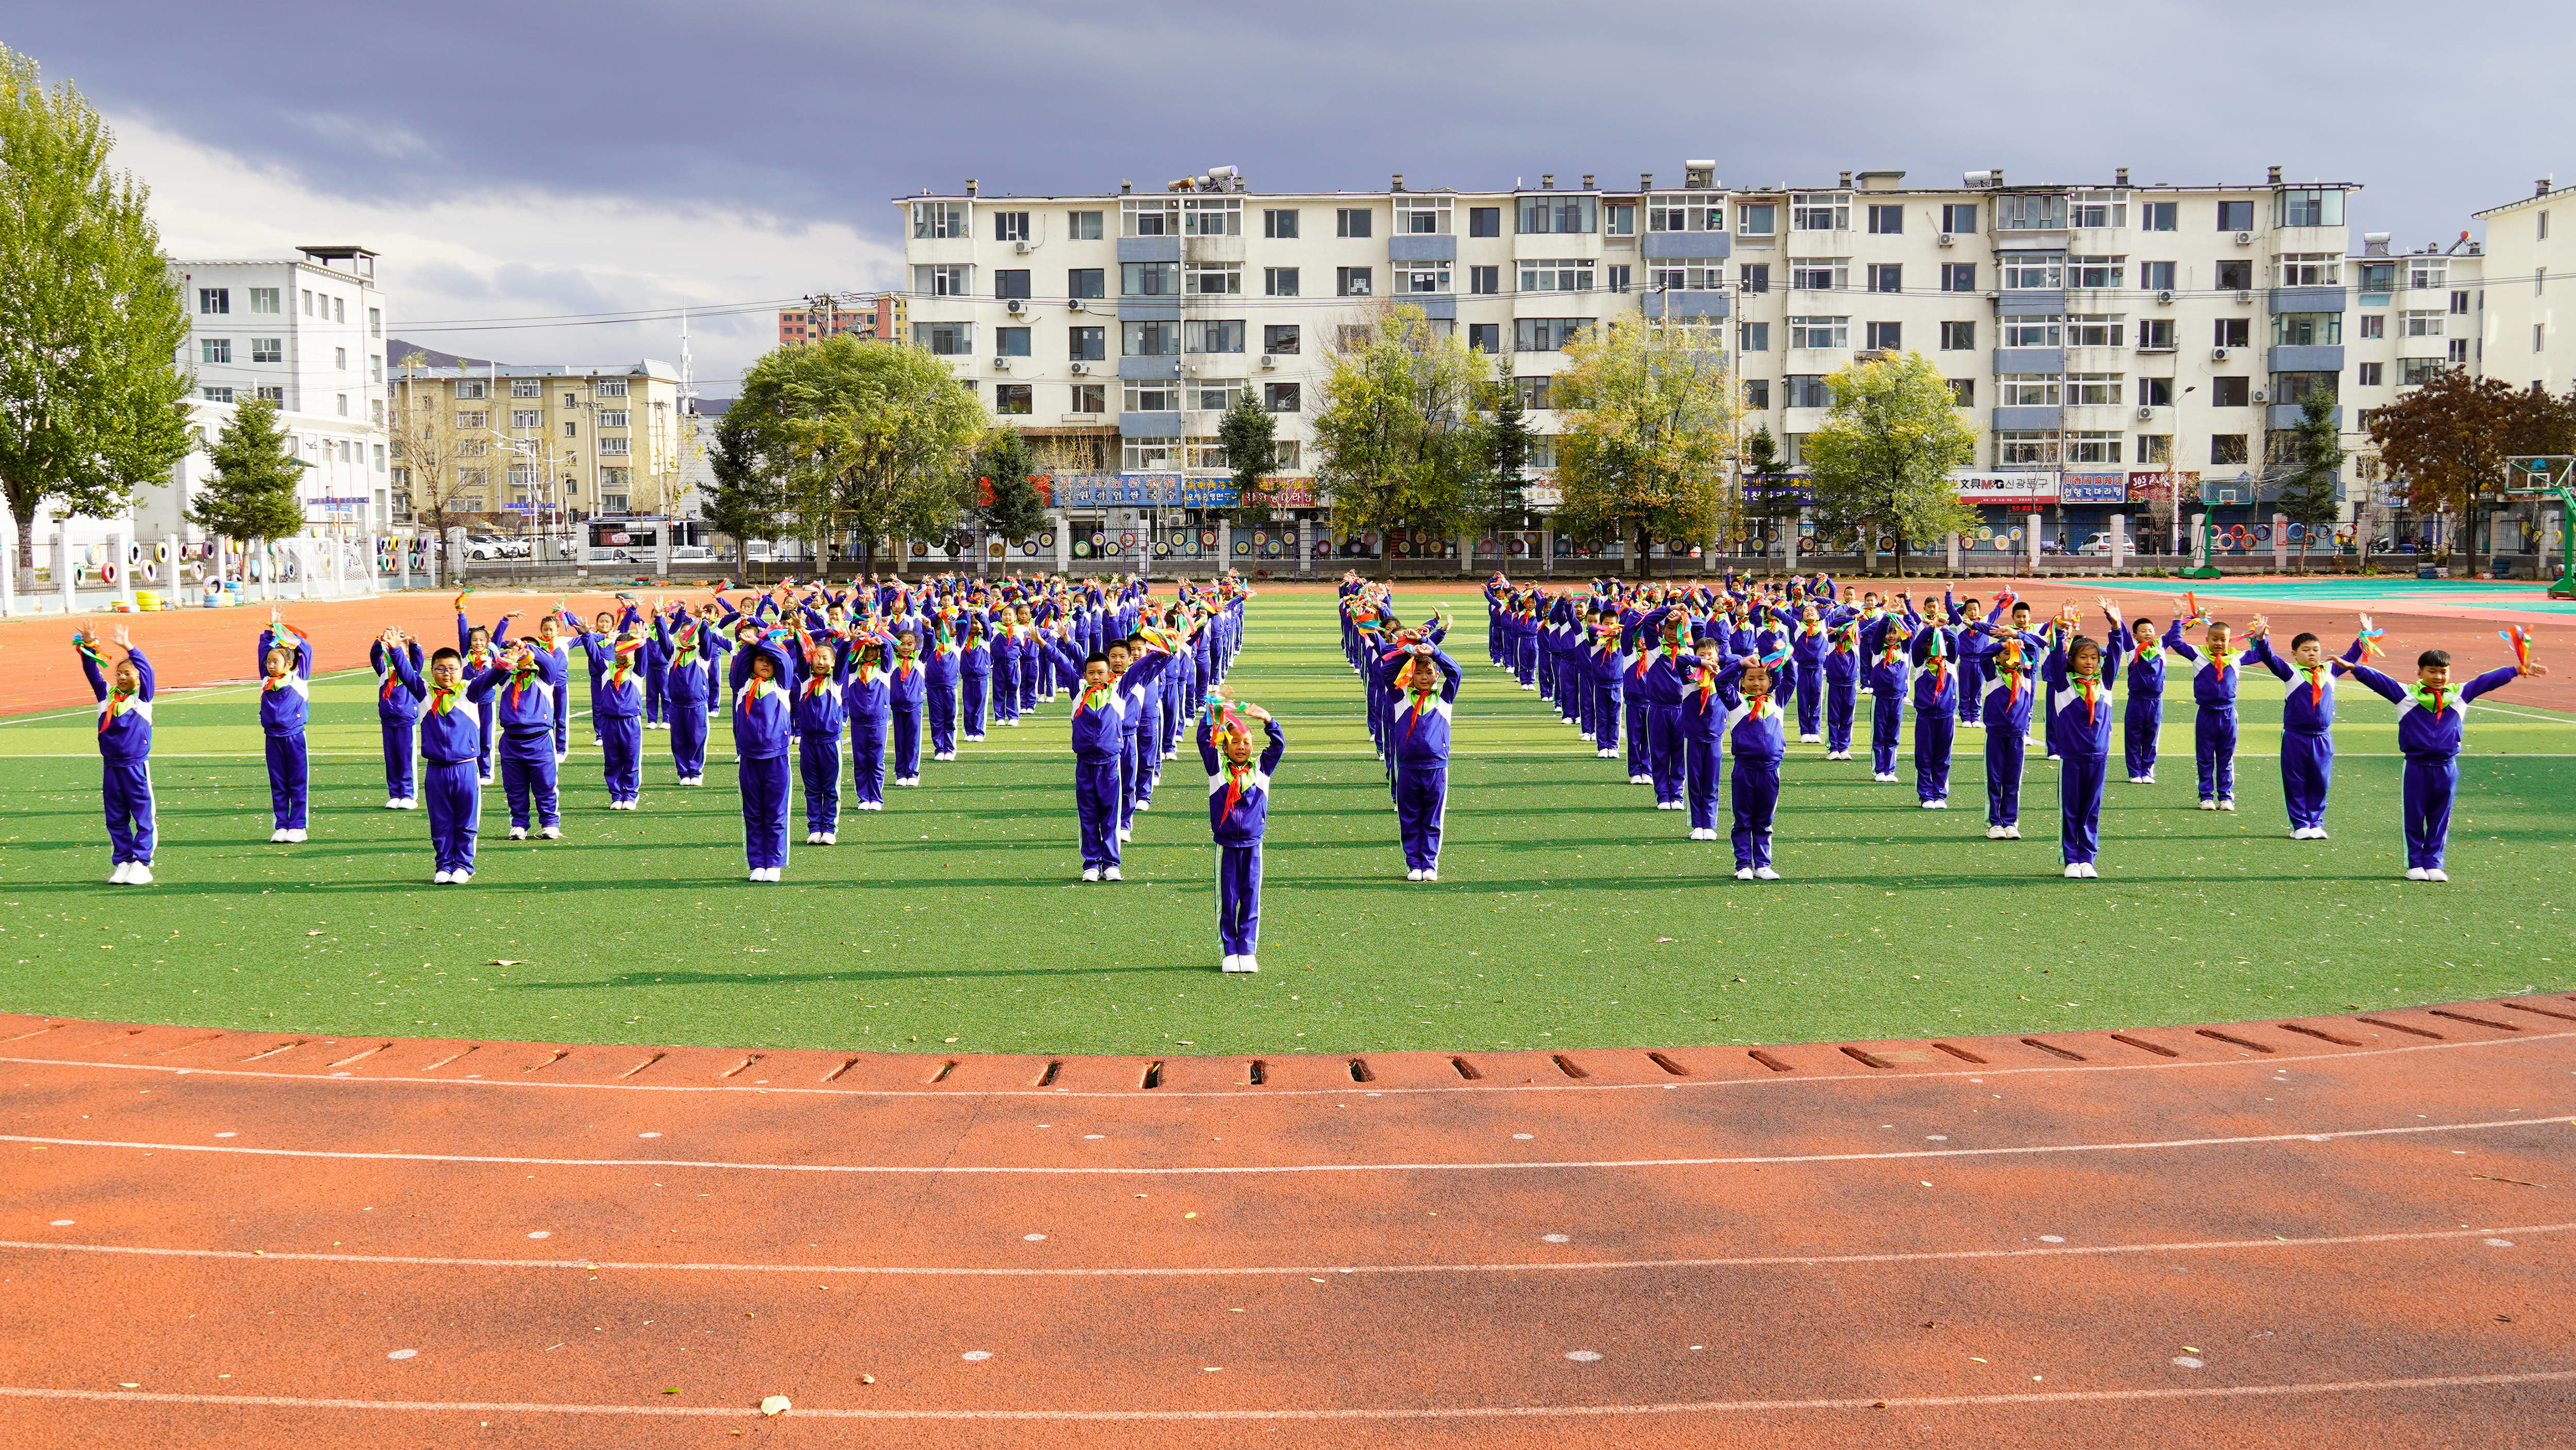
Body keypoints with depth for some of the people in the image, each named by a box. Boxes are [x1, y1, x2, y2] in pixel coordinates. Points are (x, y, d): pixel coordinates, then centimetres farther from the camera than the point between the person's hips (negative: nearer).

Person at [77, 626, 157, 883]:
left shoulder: (142, 696, -1)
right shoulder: (106, 694, 9)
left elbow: (147, 670, -15)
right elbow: (92, 673, 3)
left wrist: (128, 647, -26)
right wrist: (88, 649, -13)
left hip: (137, 766, -4)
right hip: (111, 766, 4)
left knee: (143, 817, -2)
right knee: (116, 819, 9)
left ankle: (141, 864, 3)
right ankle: (121, 863, 16)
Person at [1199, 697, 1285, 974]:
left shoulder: (1261, 769, 5)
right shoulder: (1218, 768, 2)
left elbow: (1279, 744, -3)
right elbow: (1204, 739, -6)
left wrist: (1267, 719, -19)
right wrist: (1212, 711, -17)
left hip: (1252, 845, 1)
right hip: (1225, 846, -1)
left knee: (1251, 900, 4)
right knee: (1227, 901, 3)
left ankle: (1247, 952, 11)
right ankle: (1228, 953, 10)